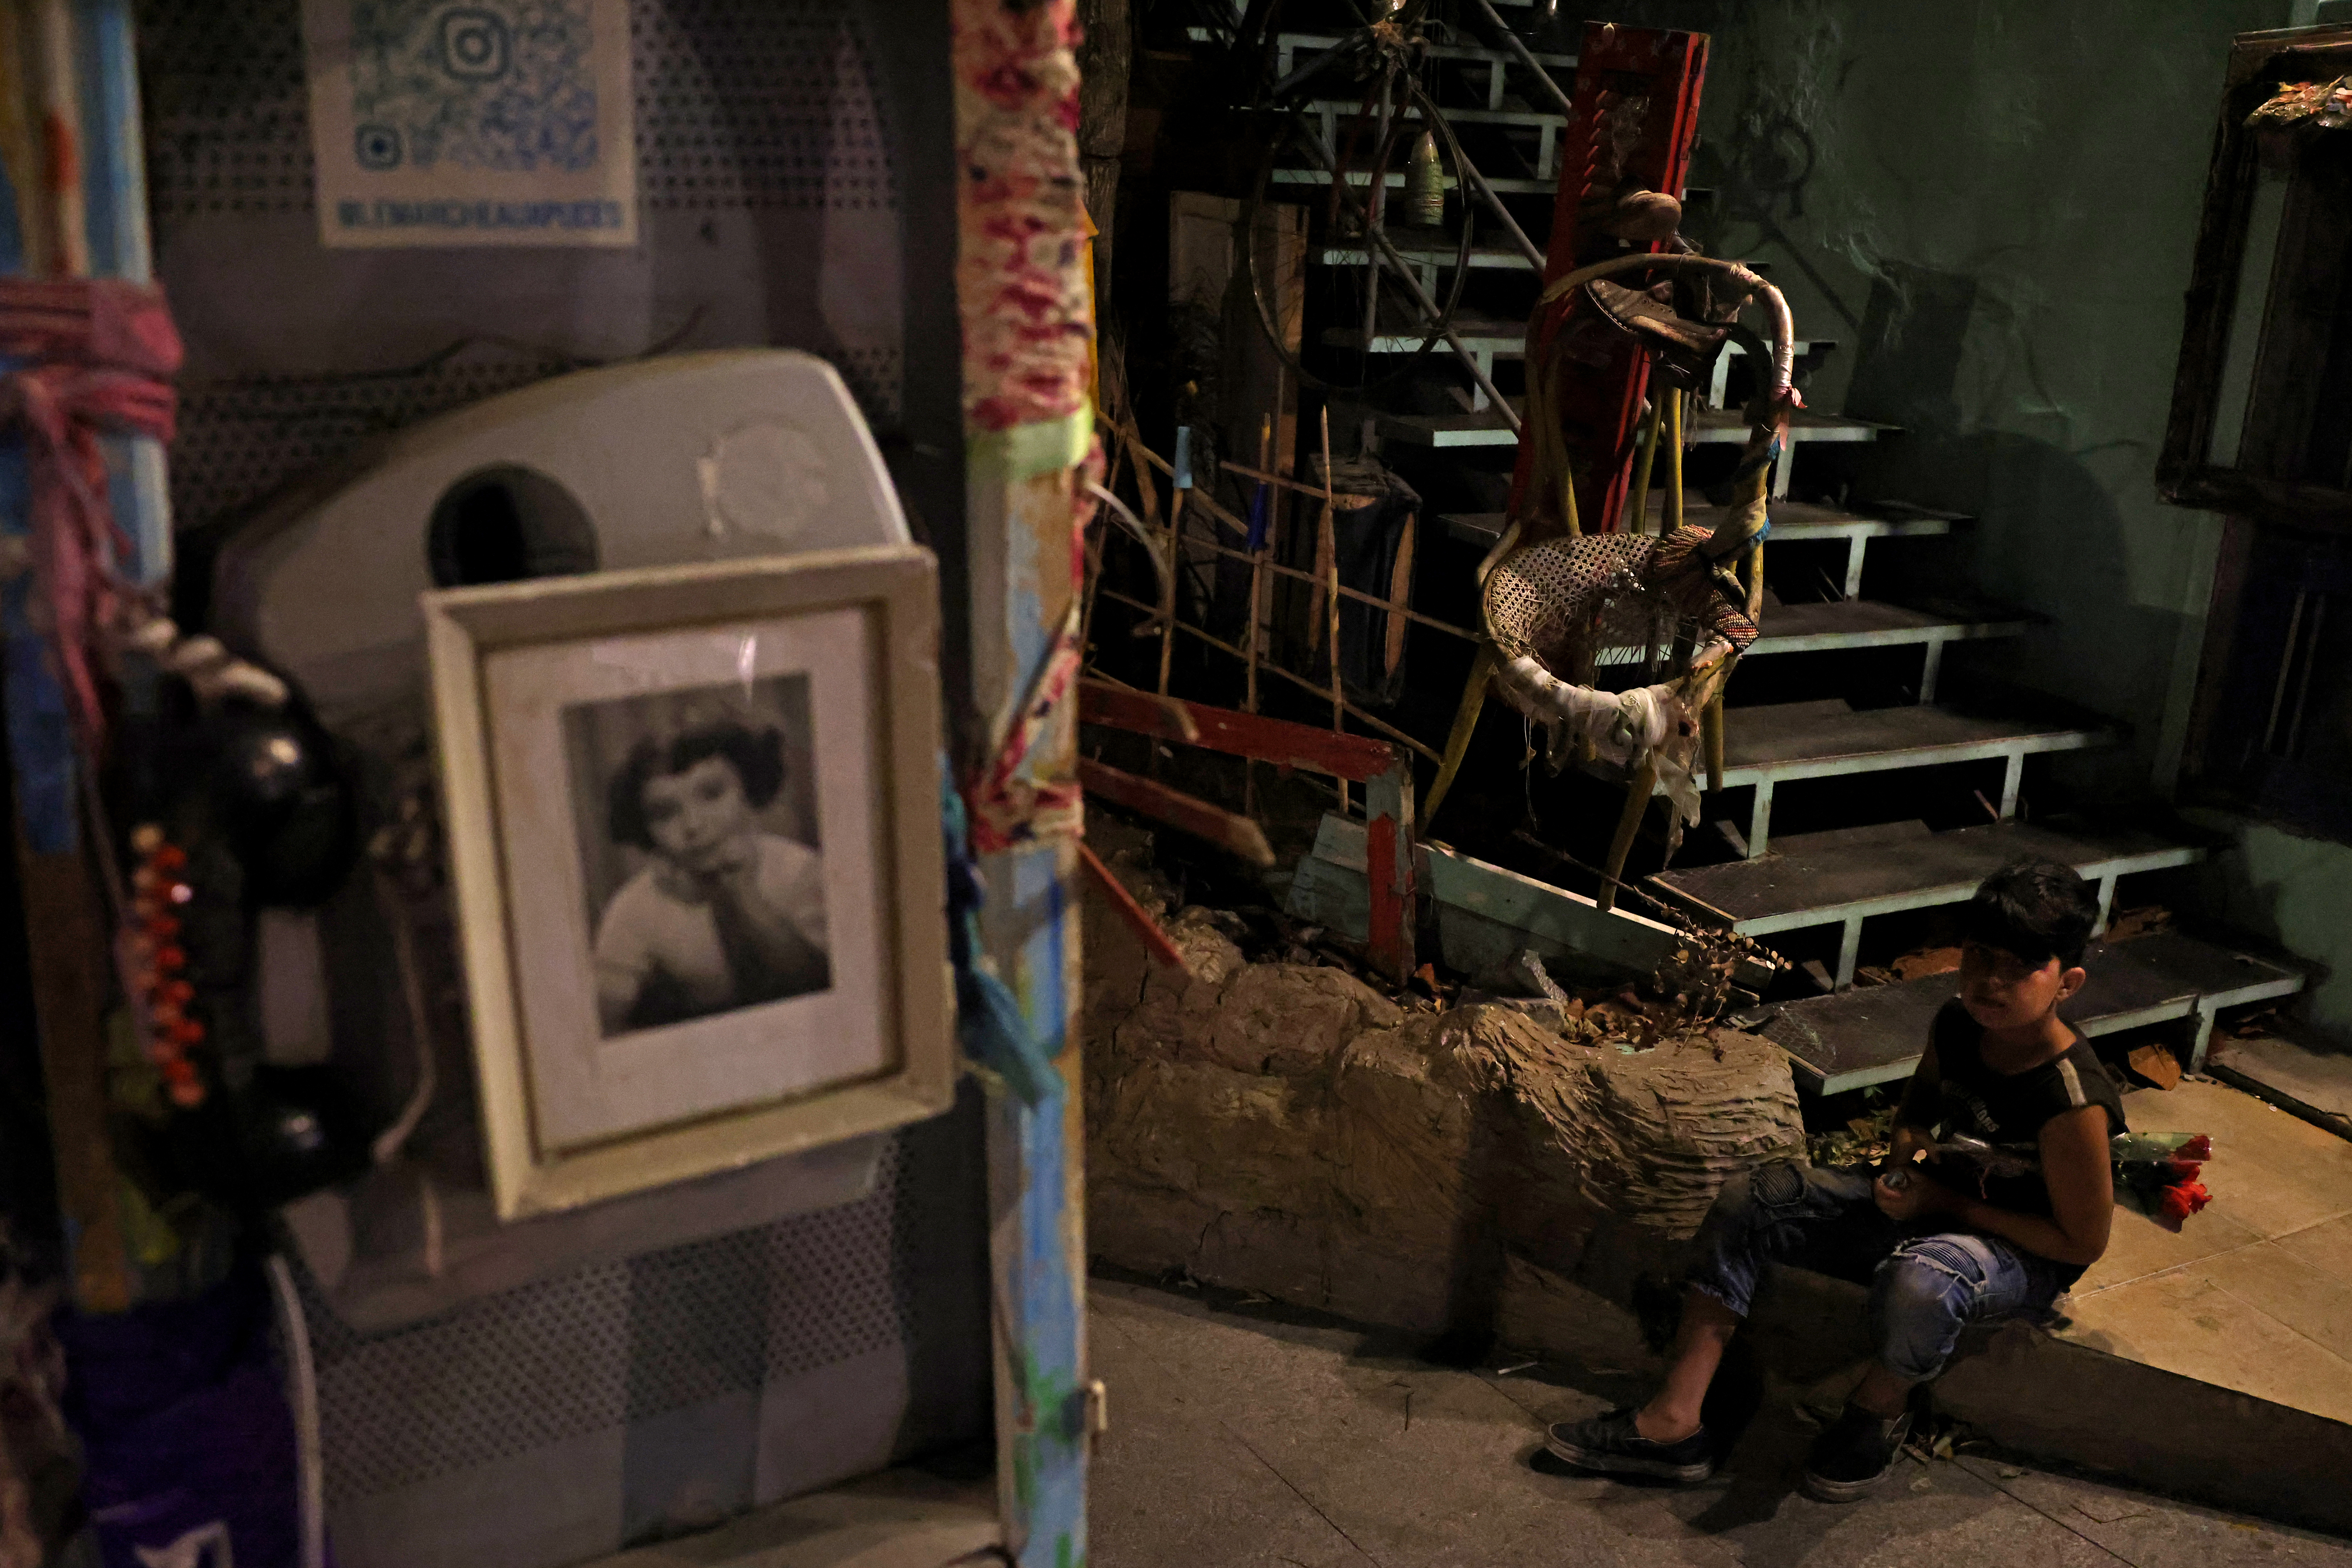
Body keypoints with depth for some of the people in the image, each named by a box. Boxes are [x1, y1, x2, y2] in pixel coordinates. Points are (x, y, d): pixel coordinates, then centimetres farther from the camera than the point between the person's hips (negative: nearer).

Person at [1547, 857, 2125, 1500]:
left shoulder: (2073, 1104, -28)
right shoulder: (1957, 1024, -7)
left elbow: (2083, 1242, -19)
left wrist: (1949, 1203, -19)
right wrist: (1907, 1153, -7)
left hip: (2023, 1251, -7)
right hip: (1929, 1206, 7)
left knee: (1919, 1282, -43)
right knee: (1749, 1201, -8)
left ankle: (1880, 1407, -5)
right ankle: (1674, 1423, -9)